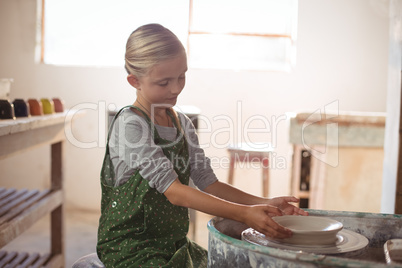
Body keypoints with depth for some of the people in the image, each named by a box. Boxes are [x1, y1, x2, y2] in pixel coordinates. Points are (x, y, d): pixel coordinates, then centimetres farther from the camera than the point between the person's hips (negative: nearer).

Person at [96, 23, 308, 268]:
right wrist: (242, 214, -29)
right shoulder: (130, 124, -17)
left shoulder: (182, 123, 6)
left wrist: (263, 203, -7)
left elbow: (207, 182, 6)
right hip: (129, 247, -7)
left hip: (174, 243, 7)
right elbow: (172, 190, -23)